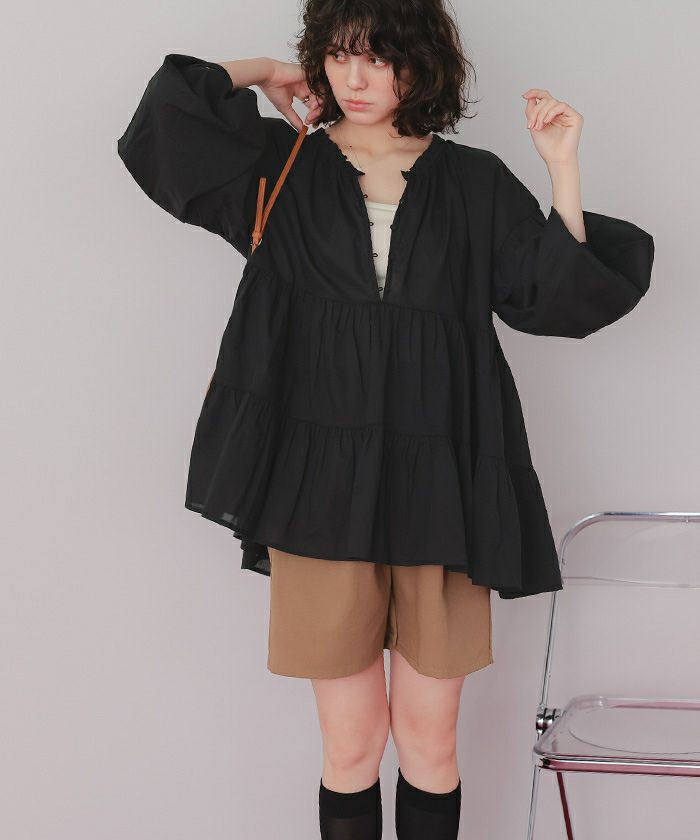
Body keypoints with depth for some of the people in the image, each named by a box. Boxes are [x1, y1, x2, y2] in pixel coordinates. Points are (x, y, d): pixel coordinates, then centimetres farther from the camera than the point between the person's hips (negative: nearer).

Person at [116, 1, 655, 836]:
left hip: (438, 489, 1)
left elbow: (562, 295, 4)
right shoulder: (280, 168, 5)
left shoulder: (475, 183, 7)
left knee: (430, 743, 10)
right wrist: (259, 75, 5)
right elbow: (161, 127, -6)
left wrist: (562, 169, -4)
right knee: (351, 745, 8)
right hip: (321, 488, 0)